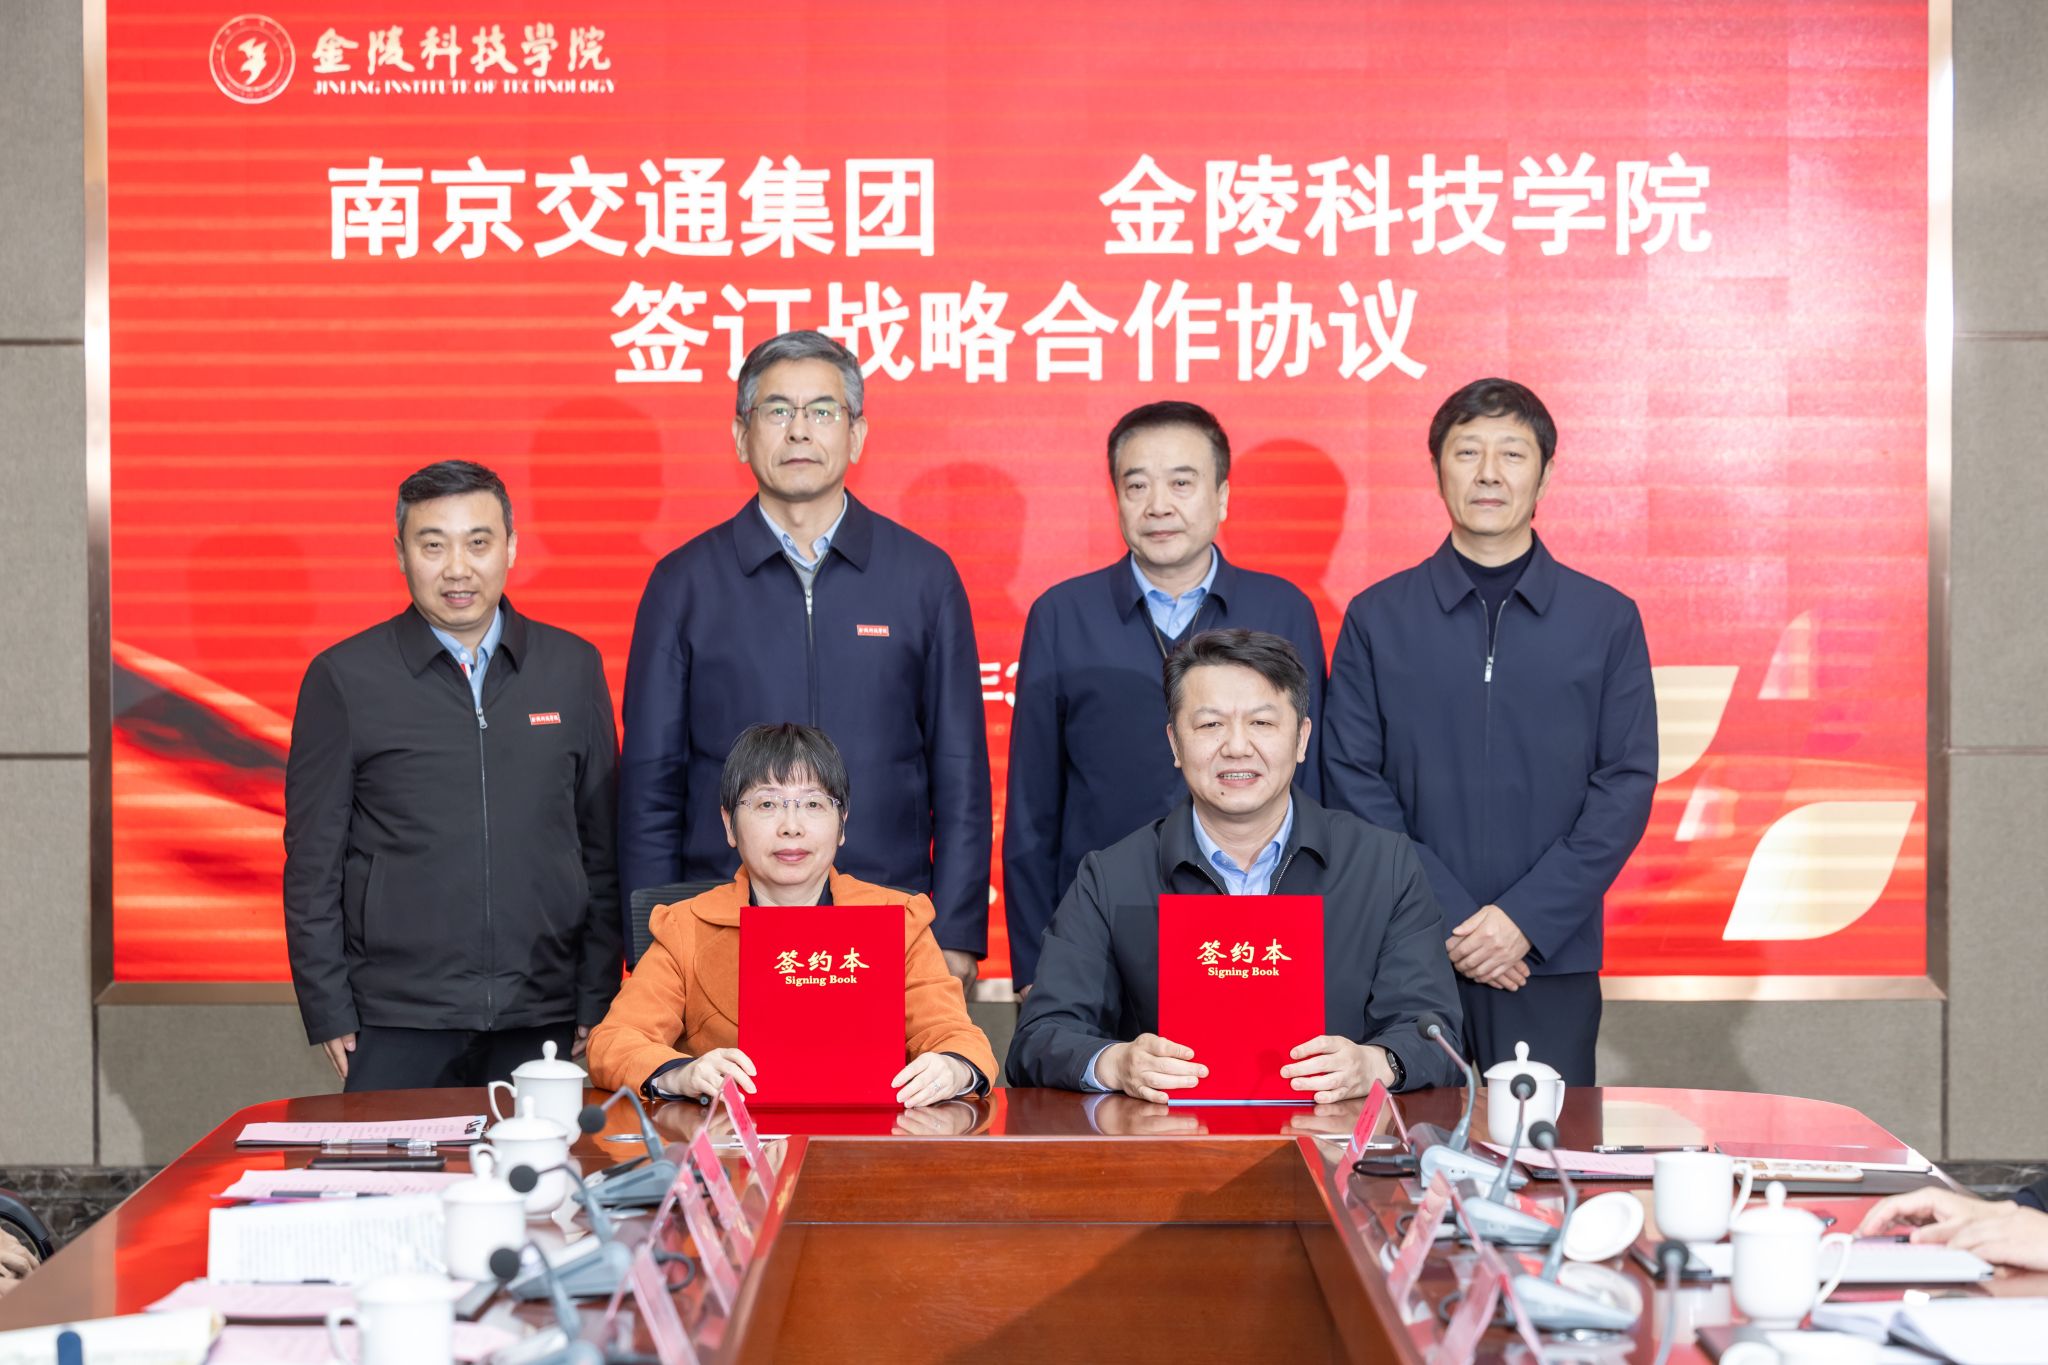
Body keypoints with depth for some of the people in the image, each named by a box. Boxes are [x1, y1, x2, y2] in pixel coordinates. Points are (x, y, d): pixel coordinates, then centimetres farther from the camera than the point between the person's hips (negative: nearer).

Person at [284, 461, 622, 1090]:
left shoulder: (573, 667, 7)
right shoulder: (344, 678, 1)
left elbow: (602, 845, 10)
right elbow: (312, 861, 2)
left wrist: (598, 997, 5)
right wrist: (328, 1011, -2)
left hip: (539, 1020, 2)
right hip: (394, 1024, -2)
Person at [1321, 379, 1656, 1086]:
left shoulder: (1606, 618, 5)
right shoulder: (1377, 618, 5)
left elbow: (1627, 787, 1)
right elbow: (1353, 783, 0)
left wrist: (1525, 919, -10)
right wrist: (1448, 920, -10)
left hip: (1553, 958, 0)